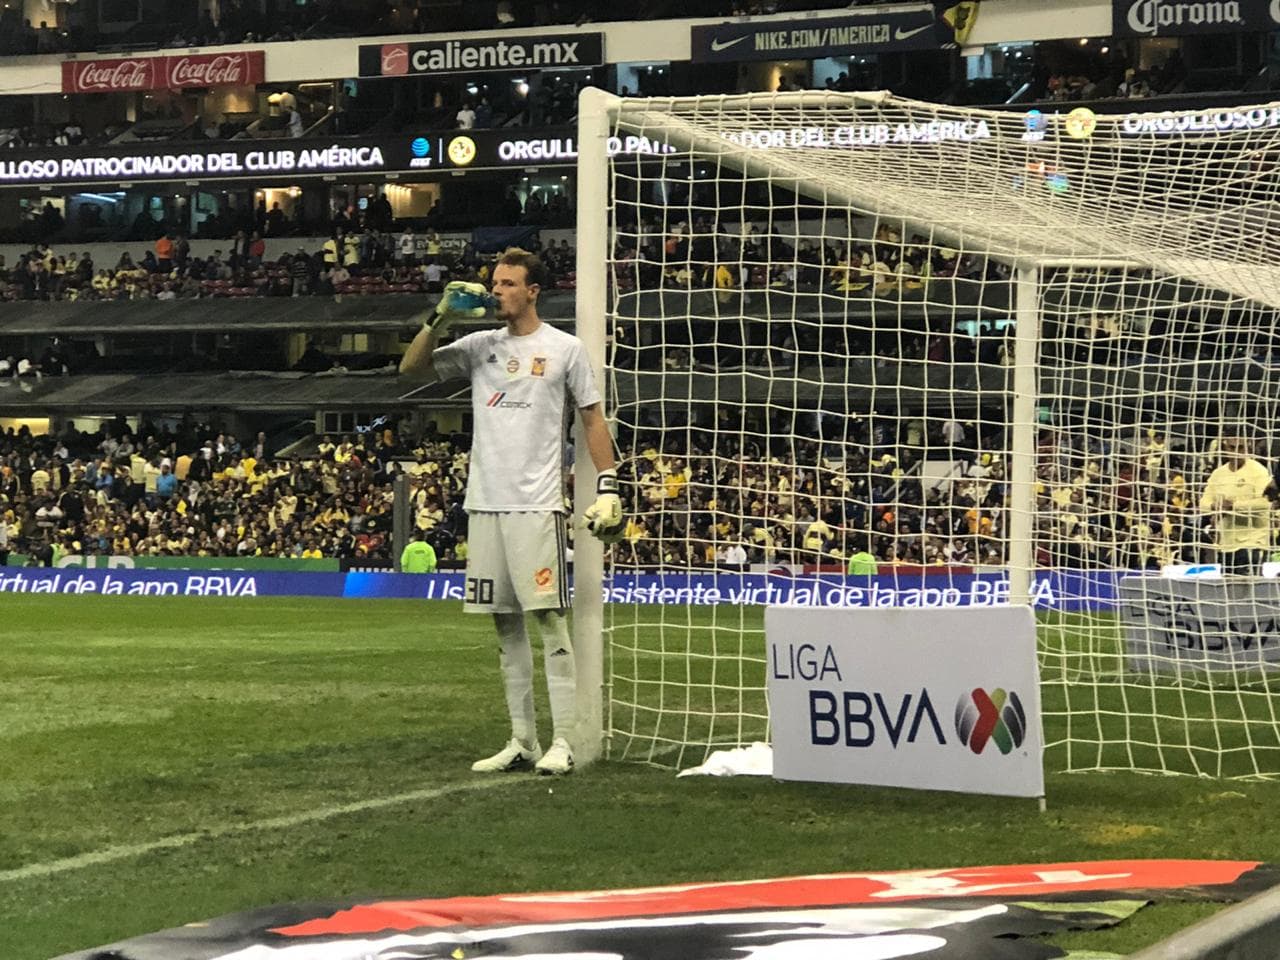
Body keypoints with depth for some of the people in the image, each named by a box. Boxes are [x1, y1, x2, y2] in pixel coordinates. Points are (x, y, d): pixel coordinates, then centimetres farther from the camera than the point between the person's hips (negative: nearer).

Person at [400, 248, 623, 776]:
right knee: (505, 623, 6)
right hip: (484, 503, 5)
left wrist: (608, 488, -3)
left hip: (536, 504, -5)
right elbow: (411, 367, 11)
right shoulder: (480, 346, 13)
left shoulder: (564, 349, 2)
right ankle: (522, 741, 11)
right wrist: (443, 315, -2)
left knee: (549, 617, -9)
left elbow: (592, 419, 4)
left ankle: (562, 741, -9)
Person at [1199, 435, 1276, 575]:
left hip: (1251, 543, -6)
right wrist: (1214, 506, -10)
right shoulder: (1218, 474, 14)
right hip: (1225, 544, 6)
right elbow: (1204, 502, 13)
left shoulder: (1258, 471, -5)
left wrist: (1233, 506, -17)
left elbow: (1264, 502, -17)